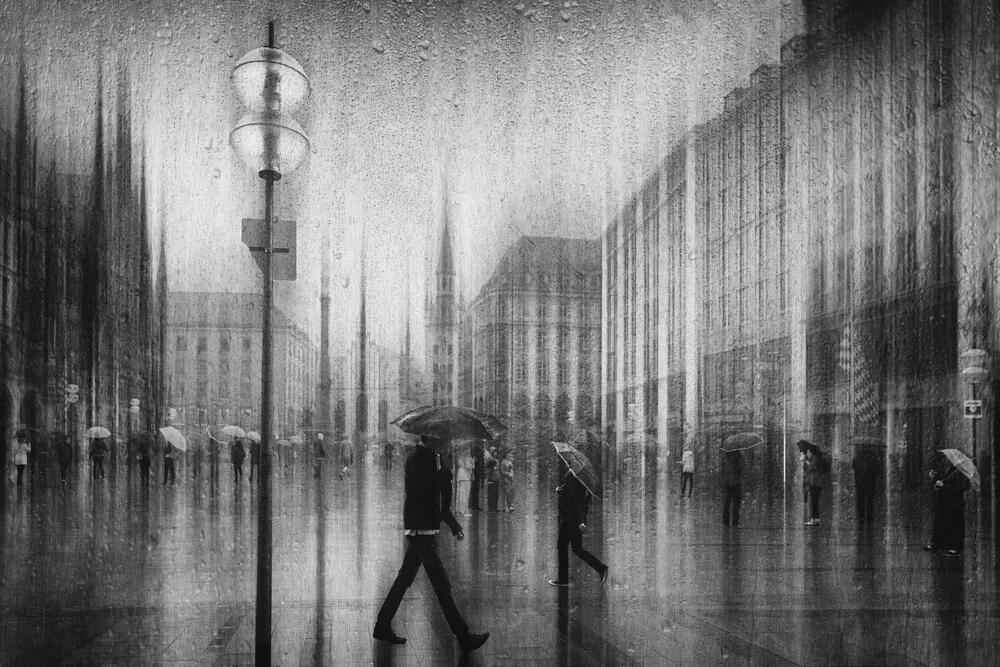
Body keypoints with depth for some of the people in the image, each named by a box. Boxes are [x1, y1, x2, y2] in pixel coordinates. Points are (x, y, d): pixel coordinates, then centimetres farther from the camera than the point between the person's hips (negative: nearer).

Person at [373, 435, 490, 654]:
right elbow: (423, 492, -25)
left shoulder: (433, 458, 12)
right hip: (420, 531, -9)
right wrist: (445, 475, -22)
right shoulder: (416, 459, -16)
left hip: (426, 529, 9)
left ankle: (383, 627, 25)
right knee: (441, 585, -6)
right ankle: (463, 637, -2)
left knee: (405, 579, 16)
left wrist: (452, 522, 19)